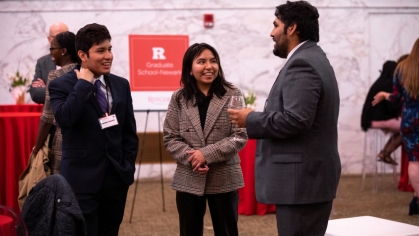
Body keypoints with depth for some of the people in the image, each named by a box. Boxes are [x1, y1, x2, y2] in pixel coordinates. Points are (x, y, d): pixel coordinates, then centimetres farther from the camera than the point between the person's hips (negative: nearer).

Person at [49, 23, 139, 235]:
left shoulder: (121, 85, 9)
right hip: (81, 179, -5)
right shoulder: (61, 85, -6)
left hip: (116, 177, 5)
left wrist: (128, 166, 5)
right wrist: (84, 83, -17)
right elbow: (64, 119, -26)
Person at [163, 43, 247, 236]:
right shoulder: (179, 99, 4)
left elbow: (240, 136, -9)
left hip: (224, 179, -2)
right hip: (189, 180, 2)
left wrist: (207, 154, -17)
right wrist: (191, 159, -16)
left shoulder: (232, 95, -3)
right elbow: (170, 138, 1)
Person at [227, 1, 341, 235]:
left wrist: (251, 120, -13)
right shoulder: (312, 58, 17)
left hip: (301, 180, -11)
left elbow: (295, 119, -26)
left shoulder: (301, 64, -16)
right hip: (311, 176, 11)